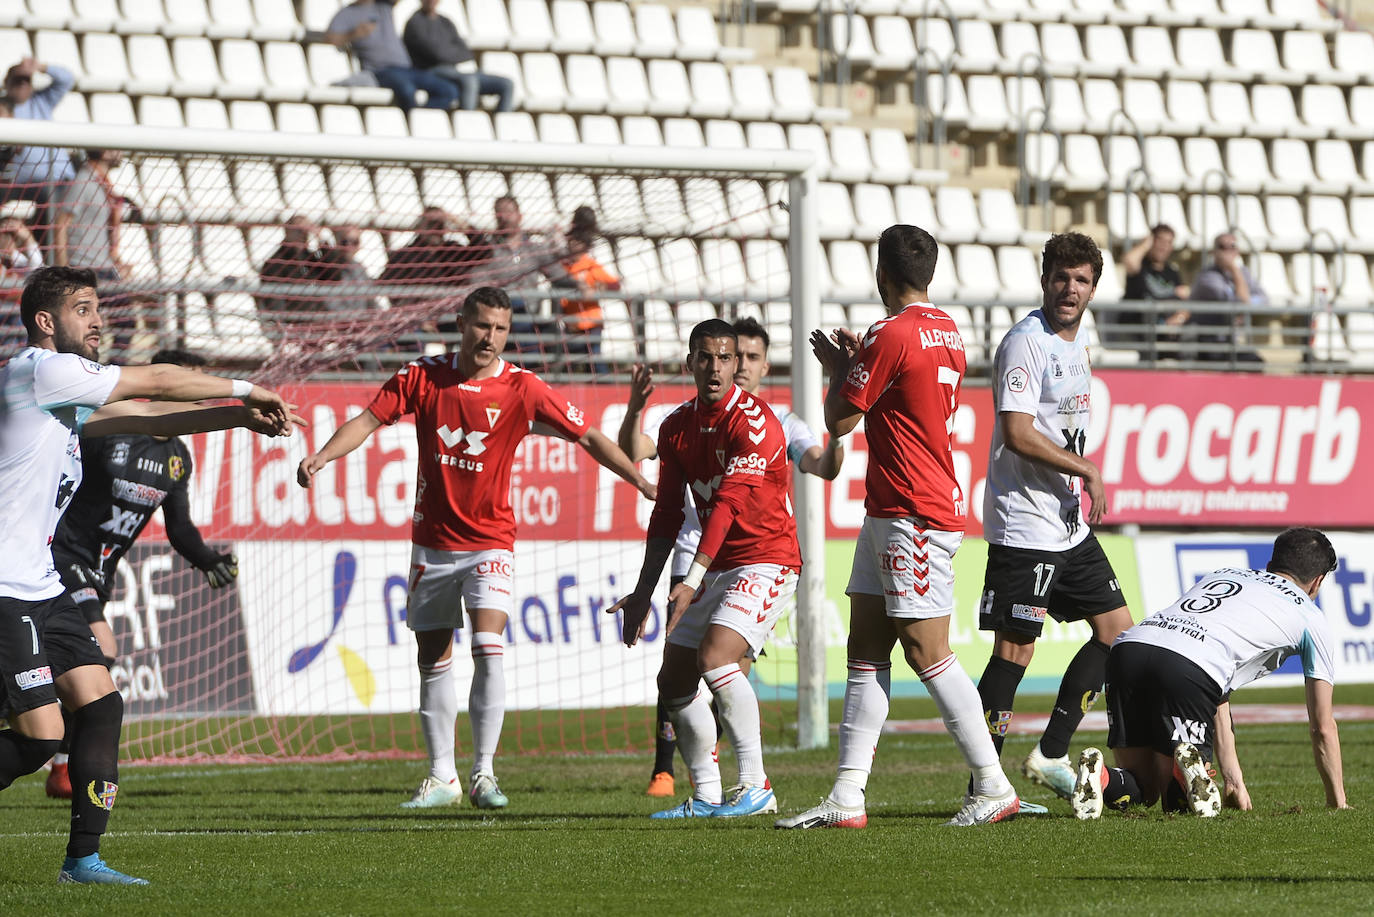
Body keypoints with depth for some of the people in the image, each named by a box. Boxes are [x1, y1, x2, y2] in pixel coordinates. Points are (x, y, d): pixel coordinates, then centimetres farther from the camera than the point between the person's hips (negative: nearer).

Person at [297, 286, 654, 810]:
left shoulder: (521, 389, -7)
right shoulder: (423, 377, -2)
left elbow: (587, 437, -4)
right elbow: (368, 420, -3)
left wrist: (640, 480, -11)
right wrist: (322, 456, -20)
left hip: (489, 541, -3)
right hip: (432, 541, 3)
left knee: (488, 648, -19)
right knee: (433, 658, 7)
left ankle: (483, 773, -13)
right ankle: (442, 776, 17)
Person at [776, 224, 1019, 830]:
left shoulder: (891, 336, -16)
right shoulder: (946, 331, 12)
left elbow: (839, 422, -9)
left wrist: (838, 368, 10)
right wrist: (856, 362, 25)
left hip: (912, 518, -10)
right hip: (890, 513, 10)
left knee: (927, 651, -7)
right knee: (865, 652, 7)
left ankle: (993, 785, -3)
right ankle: (847, 798, 4)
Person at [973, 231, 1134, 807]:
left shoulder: (1077, 341, 15)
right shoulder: (1026, 343, -14)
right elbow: (1018, 434, -22)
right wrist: (1086, 472, -13)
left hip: (1071, 525, 10)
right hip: (1024, 526, -10)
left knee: (1117, 630, 11)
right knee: (1014, 650, -8)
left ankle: (1050, 756, 16)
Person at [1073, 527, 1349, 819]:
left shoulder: (1219, 576, 38)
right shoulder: (1310, 617, 25)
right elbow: (1323, 727, 29)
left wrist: (1234, 780, 39)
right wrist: (1338, 802, 42)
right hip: (1188, 669, -5)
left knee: (1141, 791, 17)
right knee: (1177, 800, 10)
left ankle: (1098, 776, -16)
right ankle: (1190, 769, -24)